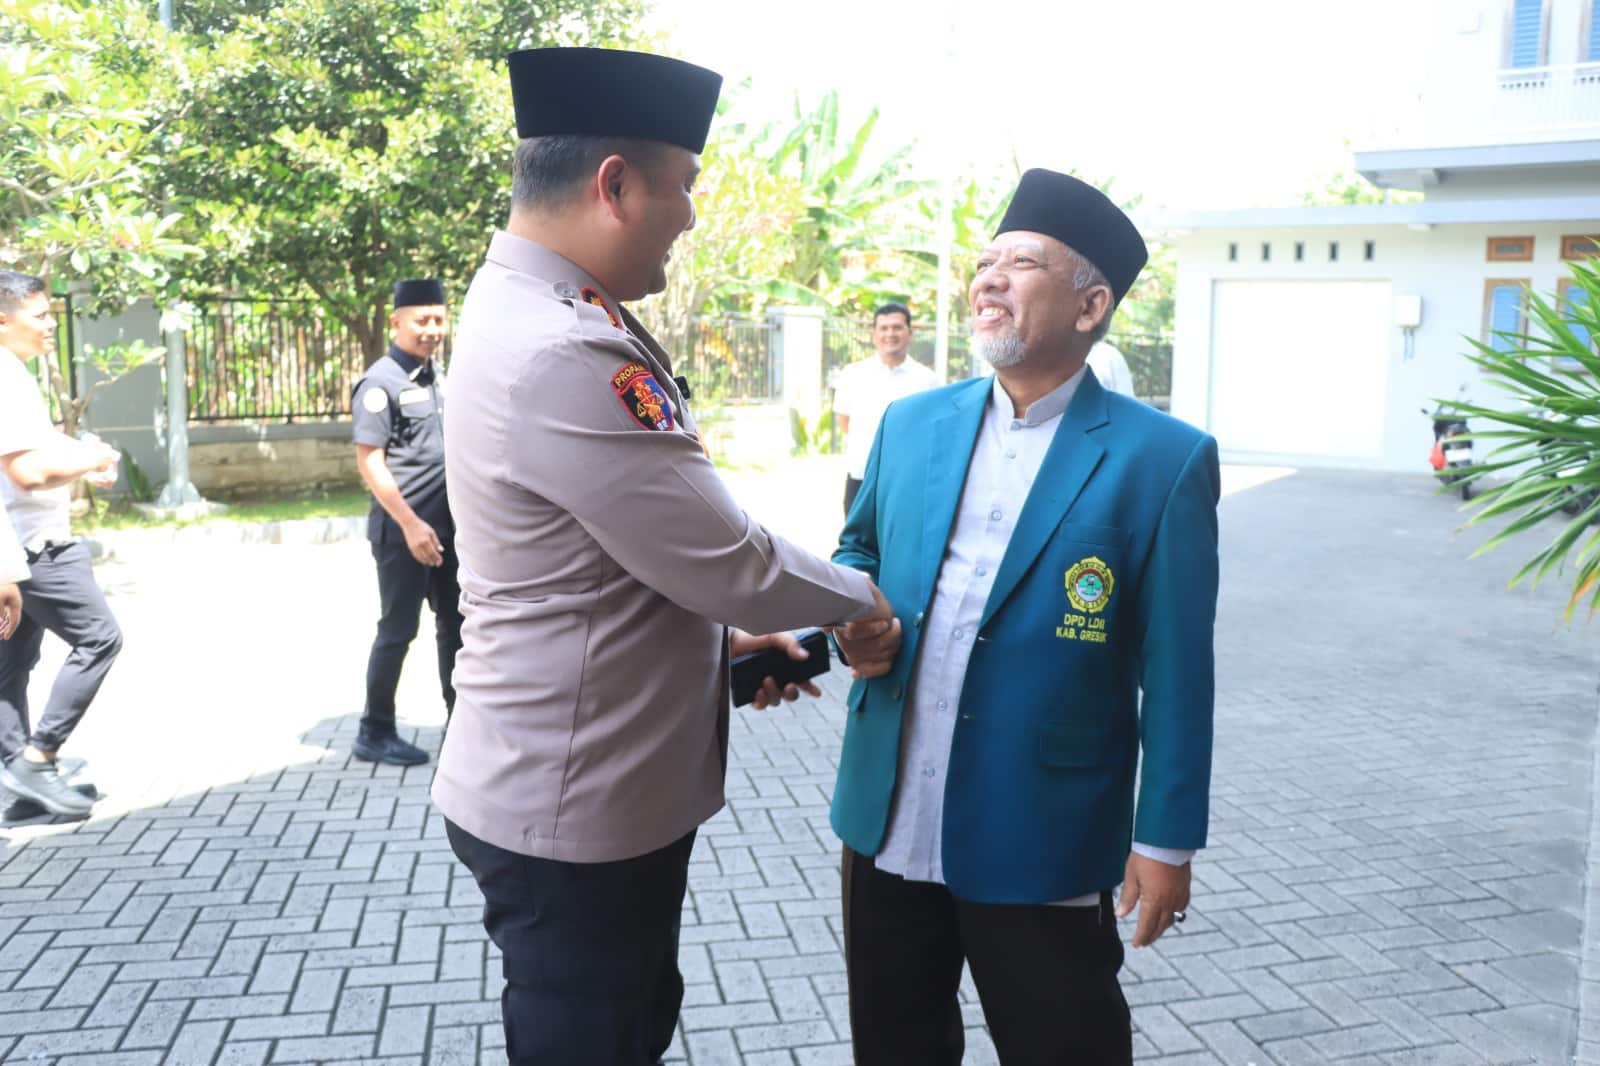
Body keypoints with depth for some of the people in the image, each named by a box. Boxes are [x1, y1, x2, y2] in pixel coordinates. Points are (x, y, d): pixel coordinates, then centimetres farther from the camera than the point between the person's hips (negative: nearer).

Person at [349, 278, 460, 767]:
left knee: (456, 622, 13)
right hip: (403, 530, -8)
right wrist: (410, 524, -21)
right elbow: (370, 463, -16)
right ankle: (375, 734, 14)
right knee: (398, 629, 0)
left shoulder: (437, 374, 11)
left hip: (447, 525, 8)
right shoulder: (381, 382, -12)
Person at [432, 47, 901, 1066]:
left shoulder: (530, 314, 6)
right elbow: (728, 563, -22)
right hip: (576, 810, -9)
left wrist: (724, 641, 8)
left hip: (591, 784, 9)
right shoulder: (561, 356, -28)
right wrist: (863, 600, -4)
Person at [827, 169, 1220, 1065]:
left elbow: (1176, 671, -9)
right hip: (888, 823, 5)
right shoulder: (912, 423, 4)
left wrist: (1167, 837, -7)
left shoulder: (1162, 459, -10)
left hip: (1044, 845, -4)